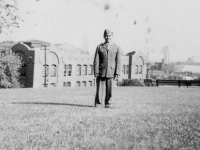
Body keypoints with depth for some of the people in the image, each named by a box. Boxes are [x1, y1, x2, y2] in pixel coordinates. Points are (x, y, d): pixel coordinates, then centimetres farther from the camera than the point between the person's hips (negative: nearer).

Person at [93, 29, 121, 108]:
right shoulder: (99, 47, 6)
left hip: (111, 72, 0)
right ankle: (98, 104, 9)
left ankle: (108, 104, 15)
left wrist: (117, 72, -4)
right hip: (101, 72, 0)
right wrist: (96, 72, -5)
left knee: (109, 90, 3)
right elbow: (96, 61, 3)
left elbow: (118, 61, 4)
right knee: (99, 89, -1)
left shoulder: (116, 48, 8)